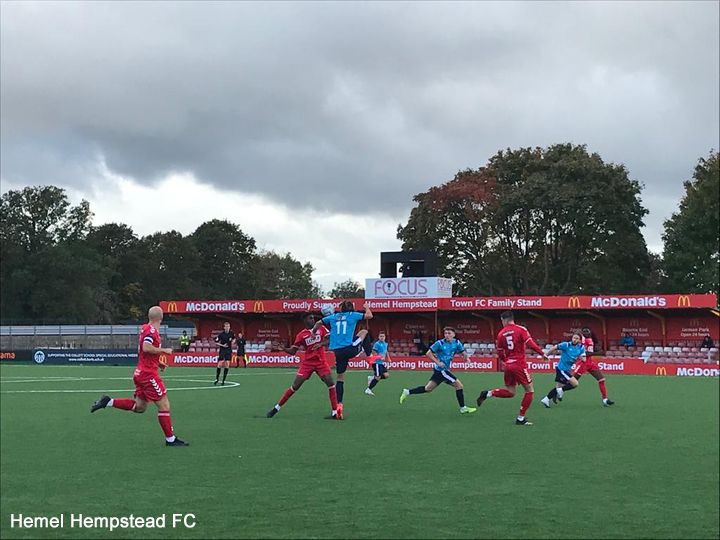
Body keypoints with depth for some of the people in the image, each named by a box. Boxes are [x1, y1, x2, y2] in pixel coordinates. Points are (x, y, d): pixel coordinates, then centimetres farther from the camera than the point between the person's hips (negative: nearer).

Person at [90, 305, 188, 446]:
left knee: (139, 407, 13)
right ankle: (170, 439, 0)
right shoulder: (152, 330, -15)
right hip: (149, 374, -9)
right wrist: (164, 350, -17)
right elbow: (146, 347, -30)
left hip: (141, 372, 9)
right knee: (164, 405, -4)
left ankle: (108, 402, 9)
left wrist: (157, 363, 21)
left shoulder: (145, 328, 13)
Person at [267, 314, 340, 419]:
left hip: (321, 362, 1)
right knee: (295, 386, -4)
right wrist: (283, 348, -18)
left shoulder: (321, 328, 4)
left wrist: (321, 344, -19)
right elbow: (292, 351, 2)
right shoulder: (301, 335, 1)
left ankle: (334, 412, -7)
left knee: (331, 383, -14)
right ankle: (276, 408, 7)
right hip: (307, 362, -1)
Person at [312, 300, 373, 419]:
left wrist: (313, 331, 41)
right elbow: (369, 316, 8)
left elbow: (319, 323, 23)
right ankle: (370, 354, 15)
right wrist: (367, 307, 28)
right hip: (350, 349, -3)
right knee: (364, 332, 24)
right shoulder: (353, 315, 4)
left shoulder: (333, 317, 15)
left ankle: (339, 404, 4)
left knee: (340, 378, 13)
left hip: (337, 351, 3)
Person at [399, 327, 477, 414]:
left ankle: (408, 392, 23)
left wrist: (466, 355, -15)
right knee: (459, 385, -7)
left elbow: (463, 352, 9)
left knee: (428, 388, 14)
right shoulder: (440, 343, -14)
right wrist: (438, 362, -19)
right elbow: (428, 353, -10)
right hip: (441, 369, -7)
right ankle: (463, 408, 2)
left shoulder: (457, 343, 2)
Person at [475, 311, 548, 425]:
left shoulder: (500, 334, 6)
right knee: (530, 391, 7)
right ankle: (520, 418, 5)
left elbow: (499, 353, 12)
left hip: (508, 366, 5)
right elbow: (530, 344, -16)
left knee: (510, 392, 21)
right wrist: (543, 353, -7)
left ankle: (488, 393, 6)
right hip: (520, 365, -5)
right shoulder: (521, 329, -6)